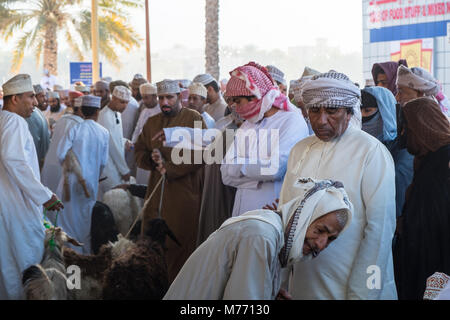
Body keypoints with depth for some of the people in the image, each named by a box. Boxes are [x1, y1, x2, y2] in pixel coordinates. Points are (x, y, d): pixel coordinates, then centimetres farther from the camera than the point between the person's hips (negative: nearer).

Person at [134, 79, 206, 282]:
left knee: (181, 245, -4)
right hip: (156, 193, 5)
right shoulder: (152, 123, 18)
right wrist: (152, 159, -4)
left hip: (185, 192, -5)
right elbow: (139, 152, 18)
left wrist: (169, 169, -13)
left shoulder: (194, 119, -1)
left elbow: (198, 154, -11)